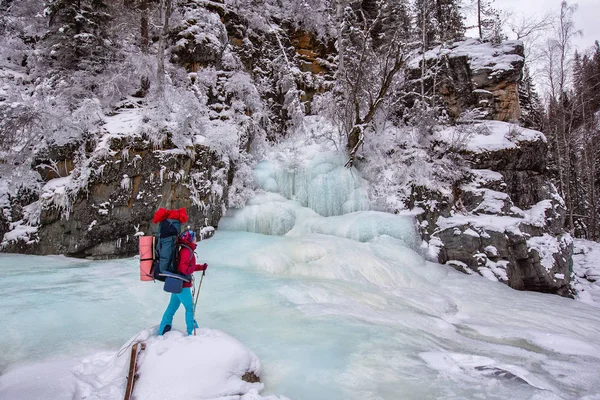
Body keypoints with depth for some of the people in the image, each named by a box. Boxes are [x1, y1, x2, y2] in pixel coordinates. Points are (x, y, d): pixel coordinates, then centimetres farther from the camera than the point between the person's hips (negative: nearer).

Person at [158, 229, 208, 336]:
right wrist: (191, 269, -11)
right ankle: (192, 332, 10)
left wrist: (201, 267, 14)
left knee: (172, 306, 15)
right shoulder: (187, 251, -21)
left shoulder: (187, 250, 11)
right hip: (183, 285, -10)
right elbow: (183, 268, -29)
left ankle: (163, 331, 21)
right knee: (190, 308, 2)